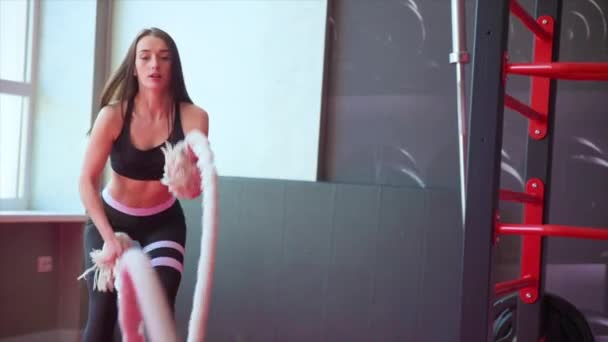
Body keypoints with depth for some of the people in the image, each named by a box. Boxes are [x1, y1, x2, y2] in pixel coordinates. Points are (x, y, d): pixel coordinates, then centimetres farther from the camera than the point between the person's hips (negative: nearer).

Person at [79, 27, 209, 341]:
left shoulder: (193, 118, -21)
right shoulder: (113, 116, -22)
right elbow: (86, 181, -20)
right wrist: (109, 238, -28)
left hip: (163, 221, 1)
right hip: (110, 217, 0)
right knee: (102, 312, -5)